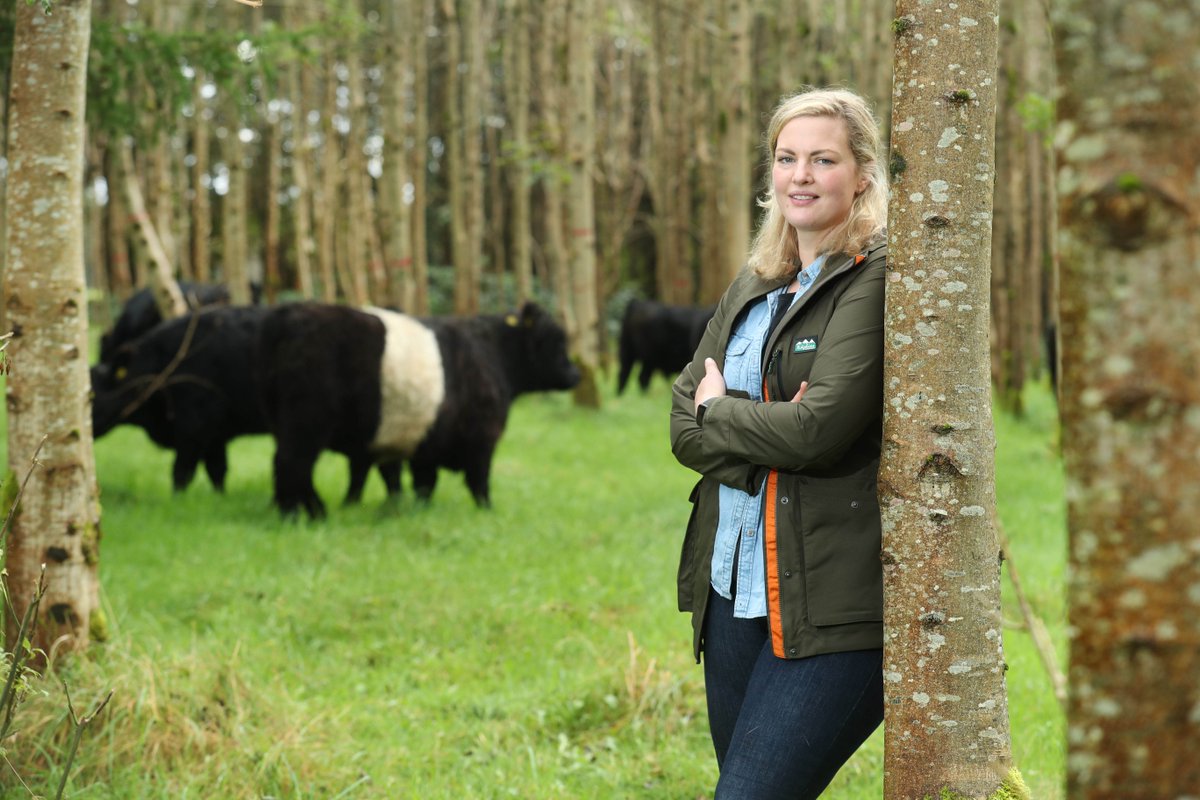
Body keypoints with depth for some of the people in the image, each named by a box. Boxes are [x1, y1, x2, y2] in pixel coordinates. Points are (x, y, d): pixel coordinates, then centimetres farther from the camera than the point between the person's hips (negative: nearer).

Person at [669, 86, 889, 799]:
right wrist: (769, 434, -11)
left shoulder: (877, 277, -10)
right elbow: (683, 424, 8)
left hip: (832, 606, -8)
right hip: (735, 587, 8)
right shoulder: (755, 284, 14)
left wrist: (717, 411, -2)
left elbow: (822, 428, -20)